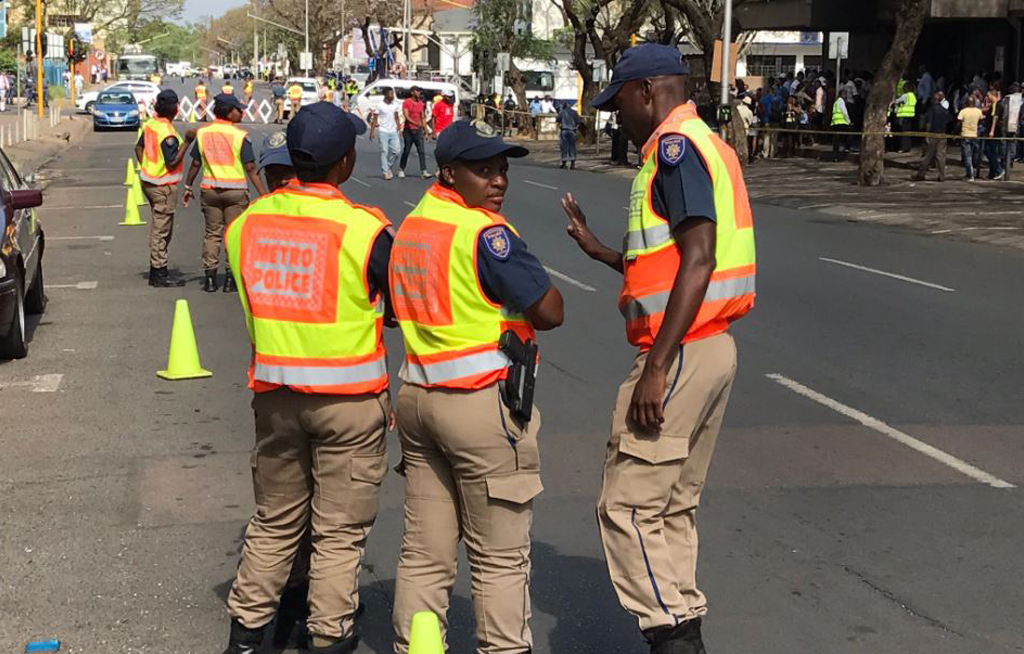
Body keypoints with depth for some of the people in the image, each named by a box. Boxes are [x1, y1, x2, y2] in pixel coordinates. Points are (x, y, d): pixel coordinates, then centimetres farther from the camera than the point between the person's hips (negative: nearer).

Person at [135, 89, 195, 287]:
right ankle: (159, 275, 4)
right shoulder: (168, 133, -22)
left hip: (148, 180, 9)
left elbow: (139, 148, 14)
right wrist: (187, 141, -22)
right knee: (161, 230, -2)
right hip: (163, 186, -9)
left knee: (158, 228, 18)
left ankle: (156, 270, 25)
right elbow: (172, 162, -22)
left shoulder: (149, 124, 4)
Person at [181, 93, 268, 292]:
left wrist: (188, 187, 19)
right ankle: (231, 278, 4)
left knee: (212, 233, 10)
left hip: (210, 189, 4)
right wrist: (264, 194, -10)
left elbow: (196, 163, 7)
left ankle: (209, 278, 9)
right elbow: (250, 168, -12)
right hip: (235, 190, -3)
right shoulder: (240, 136, -9)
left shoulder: (203, 133, 3)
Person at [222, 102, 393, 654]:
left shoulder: (247, 222, -2)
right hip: (349, 400, -4)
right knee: (340, 530, 8)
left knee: (274, 522, 20)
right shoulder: (364, 229, -16)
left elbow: (253, 301, 8)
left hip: (274, 394, 5)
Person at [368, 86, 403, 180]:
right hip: (383, 131, -4)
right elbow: (375, 119, -3)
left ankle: (389, 167, 21)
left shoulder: (395, 105, 6)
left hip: (393, 131, 4)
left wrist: (399, 128, 8)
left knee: (397, 150, 1)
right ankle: (386, 172, 1)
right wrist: (372, 132, -7)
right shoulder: (379, 105, -6)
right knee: (384, 151, -3)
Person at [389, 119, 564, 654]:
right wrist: (516, 313, 4)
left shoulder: (410, 226, 11)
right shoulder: (485, 233, -15)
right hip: (483, 403, -8)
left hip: (416, 397, 8)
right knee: (500, 558, 3)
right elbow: (550, 312, -16)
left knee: (424, 552, 14)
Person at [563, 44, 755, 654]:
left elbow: (698, 259, -22)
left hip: (682, 351, -10)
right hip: (712, 348, 10)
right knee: (674, 507, 16)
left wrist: (656, 367, -25)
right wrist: (597, 248, 29)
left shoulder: (675, 147, -11)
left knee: (628, 508, -6)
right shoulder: (706, 145, 19)